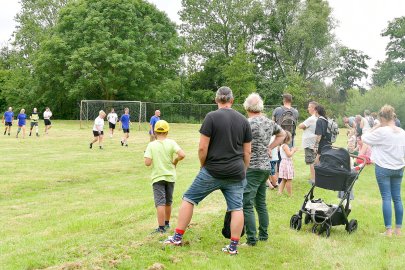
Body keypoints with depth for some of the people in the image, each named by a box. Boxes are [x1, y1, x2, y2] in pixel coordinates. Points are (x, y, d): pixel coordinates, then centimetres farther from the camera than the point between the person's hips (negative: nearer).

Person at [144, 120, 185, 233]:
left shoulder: (151, 145, -9)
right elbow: (182, 155, -19)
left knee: (160, 203, -5)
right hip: (170, 176, 3)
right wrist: (175, 160, 1)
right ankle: (167, 223, 34)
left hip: (157, 177, -3)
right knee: (168, 202, 19)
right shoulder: (171, 143, -6)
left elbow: (147, 163, -16)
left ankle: (161, 227, -11)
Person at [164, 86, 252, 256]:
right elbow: (247, 152, 10)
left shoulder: (211, 117, -8)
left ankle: (177, 237, 15)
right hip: (236, 173, 4)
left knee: (189, 199, 10)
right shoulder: (243, 120, 6)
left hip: (213, 171, -3)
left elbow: (202, 148, -11)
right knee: (237, 208, 9)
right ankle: (233, 246, 11)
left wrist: (203, 166, 6)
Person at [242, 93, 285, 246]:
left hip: (252, 168, -8)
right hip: (266, 167, 8)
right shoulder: (269, 122, 8)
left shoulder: (247, 123, -15)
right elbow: (282, 135, 24)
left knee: (246, 205, -4)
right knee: (261, 203, 17)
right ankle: (263, 235, 24)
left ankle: (251, 239, -4)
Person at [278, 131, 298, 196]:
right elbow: (289, 154, -23)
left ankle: (280, 192, 11)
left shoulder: (282, 146, 15)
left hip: (284, 163, 10)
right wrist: (293, 150, -8)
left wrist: (293, 151, 16)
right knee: (289, 180, -5)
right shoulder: (285, 146, -16)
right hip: (287, 163, -10)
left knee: (284, 180, 14)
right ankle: (290, 194, -1)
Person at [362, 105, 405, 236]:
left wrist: (376, 127, 1)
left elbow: (365, 138, -4)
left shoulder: (381, 132, -16)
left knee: (386, 198, -2)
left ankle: (388, 230, 0)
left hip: (383, 168, -5)